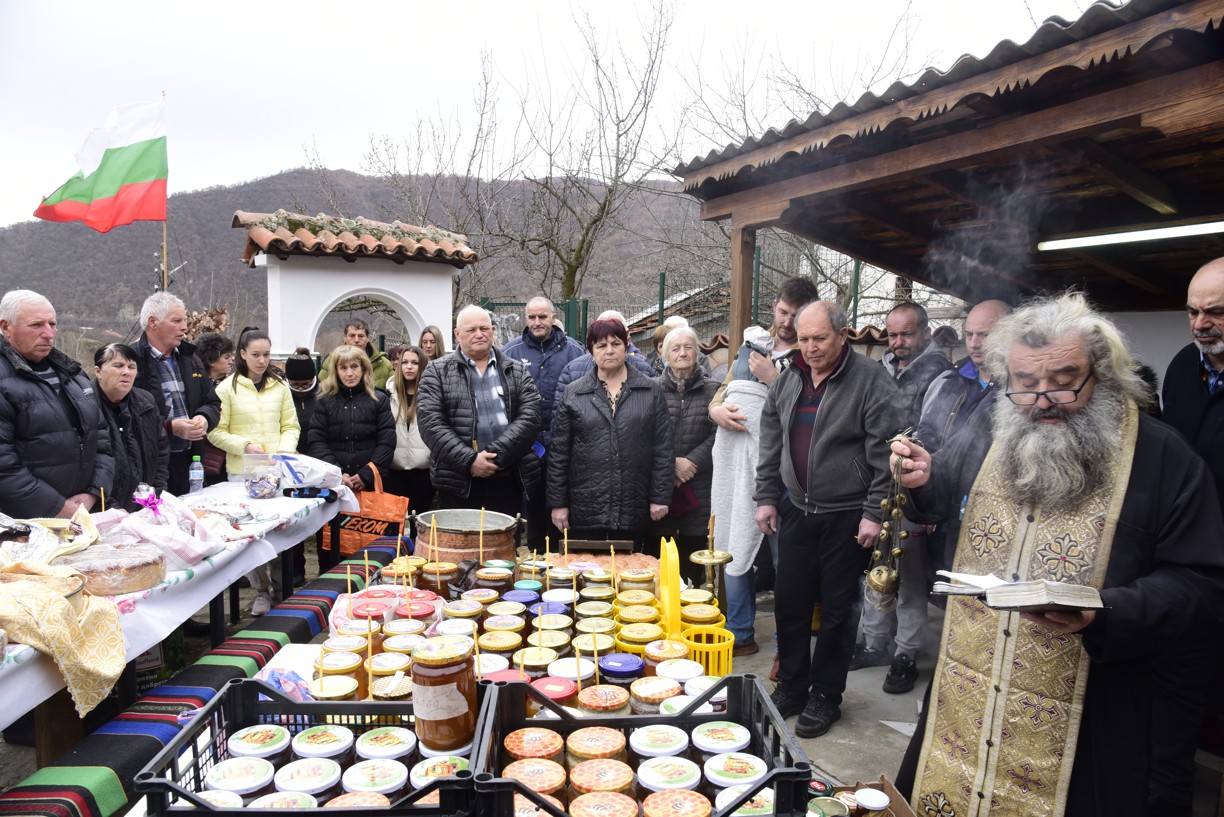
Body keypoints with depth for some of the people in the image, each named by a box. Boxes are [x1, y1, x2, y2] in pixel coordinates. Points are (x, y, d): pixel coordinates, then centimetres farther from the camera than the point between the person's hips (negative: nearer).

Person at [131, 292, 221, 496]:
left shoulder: (190, 359, 17)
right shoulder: (133, 360, -7)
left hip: (190, 460, 6)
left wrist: (204, 418, 0)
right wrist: (170, 426, -18)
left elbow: (213, 403, 21)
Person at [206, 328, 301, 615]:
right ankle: (262, 589, 16)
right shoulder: (227, 388, -1)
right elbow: (216, 432, 0)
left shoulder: (279, 386, 6)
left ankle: (279, 583, 22)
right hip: (242, 471, -2)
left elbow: (291, 426, 9)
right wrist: (244, 445, -13)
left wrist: (284, 450, -7)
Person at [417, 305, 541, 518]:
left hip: (507, 480, 2)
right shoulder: (437, 372, 6)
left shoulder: (516, 371, 11)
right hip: (458, 483, -2)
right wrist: (468, 460, -15)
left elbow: (529, 417, -1)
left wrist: (497, 455, -13)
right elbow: (431, 423, -5)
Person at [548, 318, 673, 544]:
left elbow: (663, 448, 4)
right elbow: (559, 452, 5)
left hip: (634, 511, 1)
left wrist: (660, 497, -1)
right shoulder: (573, 393, 5)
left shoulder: (652, 391, 6)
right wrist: (557, 503, 2)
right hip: (586, 510, 0)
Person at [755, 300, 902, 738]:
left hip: (847, 517, -5)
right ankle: (791, 686, 28)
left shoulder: (871, 381, -11)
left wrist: (875, 513, -15)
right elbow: (771, 444, 14)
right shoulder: (788, 381, 8)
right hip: (797, 510, 6)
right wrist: (766, 497, 12)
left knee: (837, 609, 6)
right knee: (789, 602, 11)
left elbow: (884, 453, -13)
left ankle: (825, 697, 22)